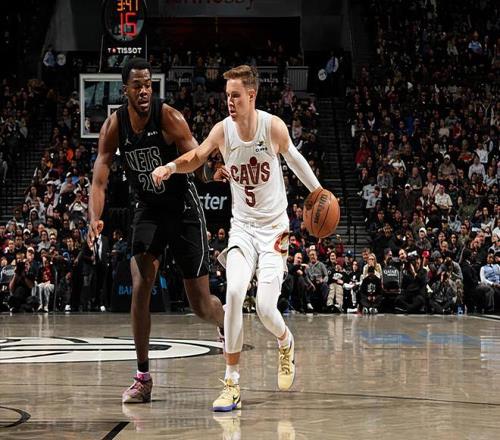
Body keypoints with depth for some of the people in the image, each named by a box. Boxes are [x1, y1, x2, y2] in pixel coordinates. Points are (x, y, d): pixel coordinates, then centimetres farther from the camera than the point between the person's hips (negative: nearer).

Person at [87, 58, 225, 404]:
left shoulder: (169, 117, -20)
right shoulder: (114, 126, -10)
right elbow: (100, 179, -11)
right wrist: (95, 219, -29)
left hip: (183, 208, -2)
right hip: (148, 210, 3)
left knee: (201, 303, -1)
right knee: (141, 286, -17)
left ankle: (227, 327, 36)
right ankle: (143, 377, -10)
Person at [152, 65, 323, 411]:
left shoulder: (273, 126, -12)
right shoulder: (223, 130, -7)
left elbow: (293, 158, 5)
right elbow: (196, 158, -7)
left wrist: (318, 191, 12)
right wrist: (170, 167, -28)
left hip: (274, 227, -2)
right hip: (242, 226, 2)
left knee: (265, 308, -12)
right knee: (234, 294, -21)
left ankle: (286, 345, 26)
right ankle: (232, 385, -13)